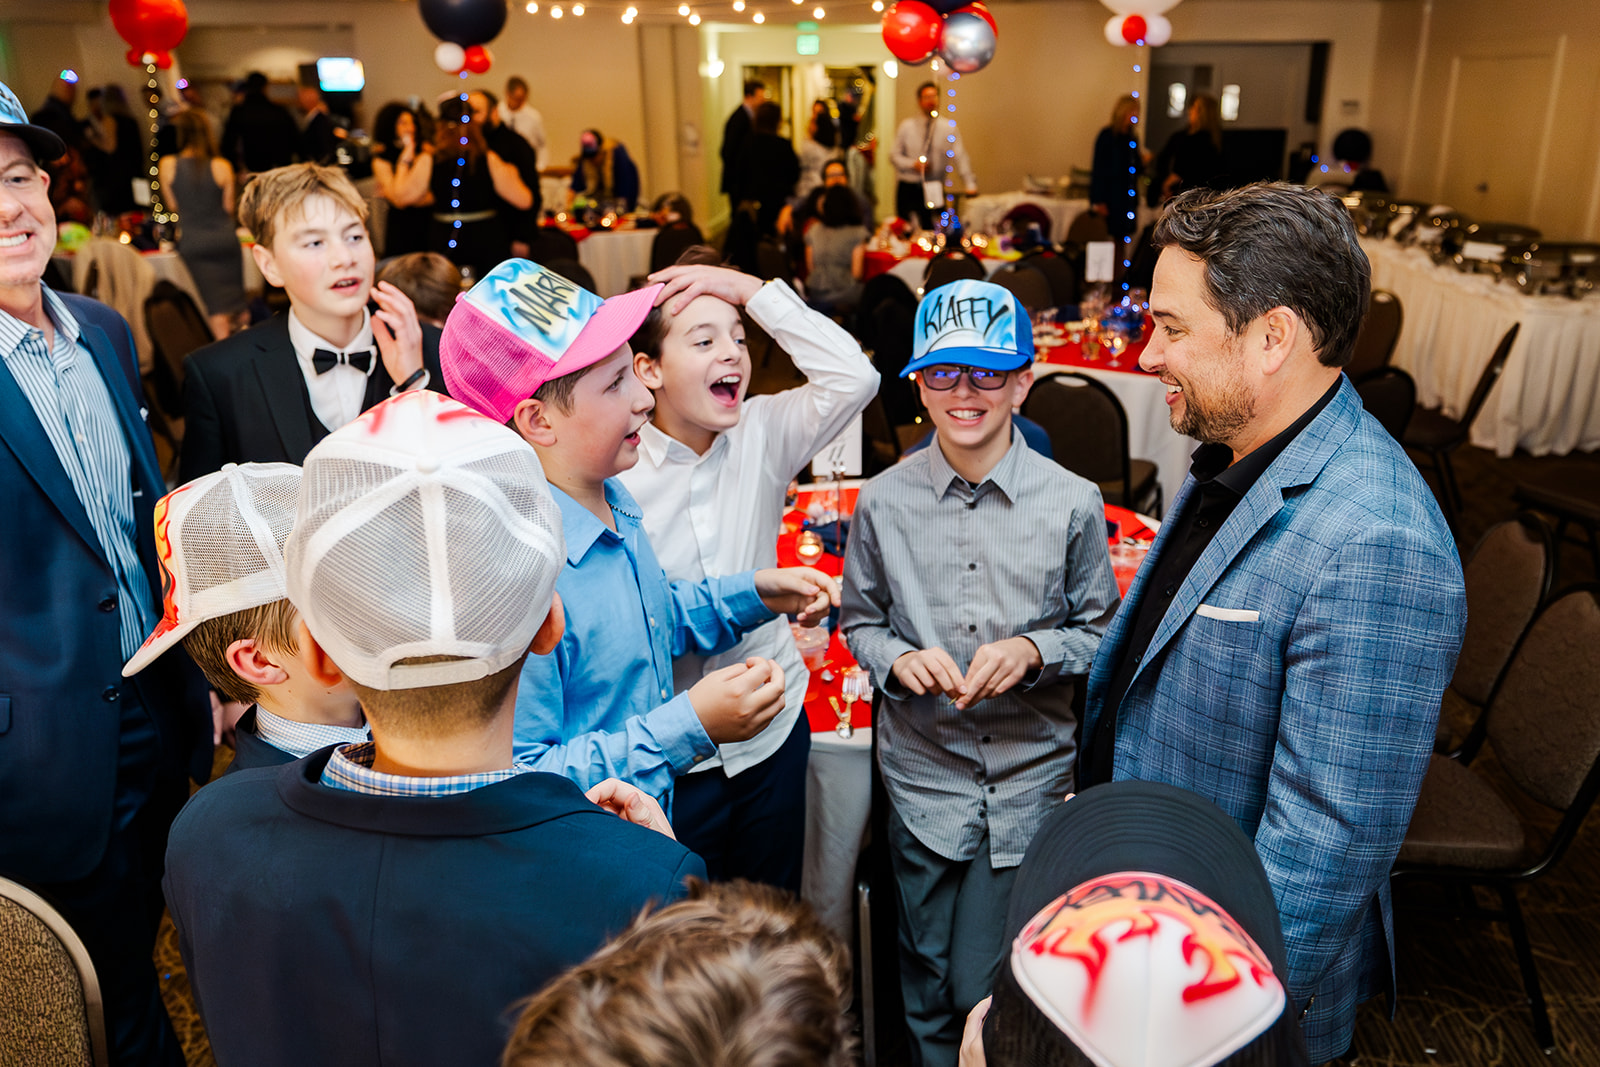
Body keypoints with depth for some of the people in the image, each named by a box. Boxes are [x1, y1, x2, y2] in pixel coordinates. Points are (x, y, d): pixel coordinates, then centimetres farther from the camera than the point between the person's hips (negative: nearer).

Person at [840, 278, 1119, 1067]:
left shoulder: (1072, 504, -7)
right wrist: (899, 659, -13)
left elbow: (1103, 632, 3)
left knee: (991, 990, 7)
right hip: (923, 773, 1)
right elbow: (859, 621, 8)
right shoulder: (883, 503, -4)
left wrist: (1033, 651, -16)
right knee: (928, 987, 17)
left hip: (1031, 776, -1)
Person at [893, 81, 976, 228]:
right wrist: (913, 164, -12)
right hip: (907, 188, 0)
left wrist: (970, 185, -13)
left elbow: (960, 157, -2)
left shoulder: (949, 127, 3)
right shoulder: (906, 126, 5)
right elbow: (894, 155, 6)